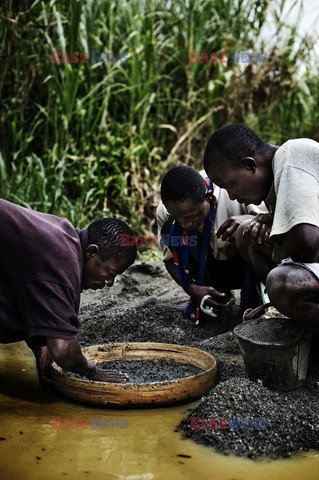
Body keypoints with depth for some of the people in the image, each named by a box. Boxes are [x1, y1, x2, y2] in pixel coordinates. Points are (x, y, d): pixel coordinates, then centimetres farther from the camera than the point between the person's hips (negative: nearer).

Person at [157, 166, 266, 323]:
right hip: (212, 270, 3)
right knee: (171, 229, -22)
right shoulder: (165, 212, -19)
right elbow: (170, 258, -6)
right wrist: (192, 289, -24)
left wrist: (250, 220, -50)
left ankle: (253, 307, -17)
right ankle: (218, 296, -8)